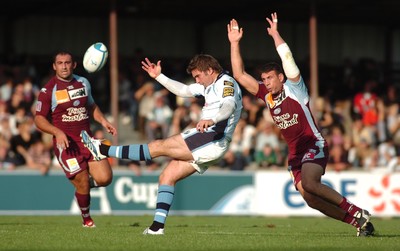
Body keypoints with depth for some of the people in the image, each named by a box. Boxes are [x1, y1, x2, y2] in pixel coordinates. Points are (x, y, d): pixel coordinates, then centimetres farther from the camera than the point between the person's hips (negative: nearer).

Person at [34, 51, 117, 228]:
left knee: (105, 178, -10)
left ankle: (81, 183, 24)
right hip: (66, 144, -4)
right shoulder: (48, 90, -5)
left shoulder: (83, 83, 11)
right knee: (83, 184, -7)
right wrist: (57, 132, -22)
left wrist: (103, 121, 9)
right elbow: (39, 119, -6)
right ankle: (86, 219, 20)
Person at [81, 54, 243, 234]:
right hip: (207, 143, 10)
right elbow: (184, 90, 34)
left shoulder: (226, 83, -8)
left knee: (159, 147, -9)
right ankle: (157, 227, -1)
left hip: (213, 139, -10)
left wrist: (212, 120, -47)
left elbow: (229, 105, -28)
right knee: (167, 176, 5)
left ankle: (103, 150, -7)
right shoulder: (209, 86, 24)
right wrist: (159, 77, 26)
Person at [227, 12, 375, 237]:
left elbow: (288, 58, -21)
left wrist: (275, 33, -17)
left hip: (314, 146, -7)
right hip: (295, 154, 7)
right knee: (311, 199, -8)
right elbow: (240, 75, 7)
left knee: (309, 184, -30)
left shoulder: (294, 88, -7)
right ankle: (358, 222, 1)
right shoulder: (266, 95, 8)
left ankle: (357, 212, -21)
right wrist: (234, 43, 2)